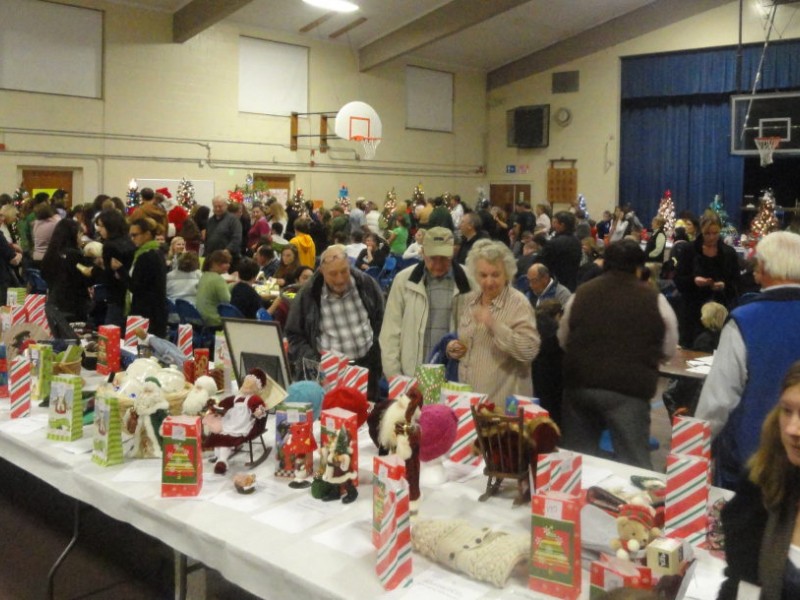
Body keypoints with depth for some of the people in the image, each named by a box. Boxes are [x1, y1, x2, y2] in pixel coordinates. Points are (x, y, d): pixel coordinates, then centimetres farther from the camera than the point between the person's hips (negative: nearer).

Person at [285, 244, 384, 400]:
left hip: (366, 366, 2)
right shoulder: (307, 295, -8)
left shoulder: (367, 284, -3)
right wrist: (312, 362, -11)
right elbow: (294, 334, 2)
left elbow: (381, 319, 11)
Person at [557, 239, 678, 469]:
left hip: (579, 383, 4)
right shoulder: (654, 299, -1)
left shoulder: (581, 294, 9)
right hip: (629, 389, -3)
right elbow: (668, 349, 10)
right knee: (634, 466, 2)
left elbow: (563, 340, 20)